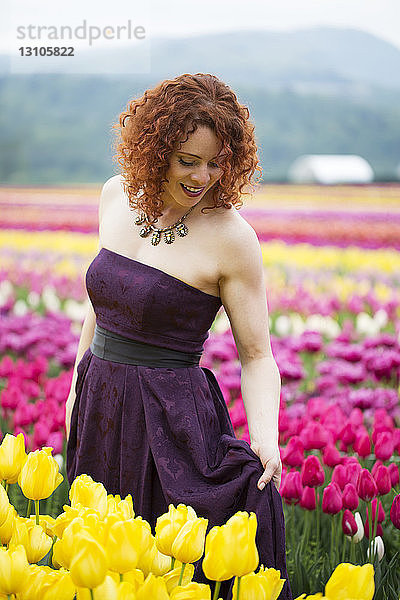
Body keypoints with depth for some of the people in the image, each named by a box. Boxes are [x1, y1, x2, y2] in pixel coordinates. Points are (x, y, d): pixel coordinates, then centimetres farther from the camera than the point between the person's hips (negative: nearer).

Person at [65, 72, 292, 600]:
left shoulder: (231, 235, -15)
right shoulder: (117, 196, 1)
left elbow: (257, 356, -10)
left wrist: (265, 438, -26)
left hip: (171, 422, -5)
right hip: (99, 407, 6)